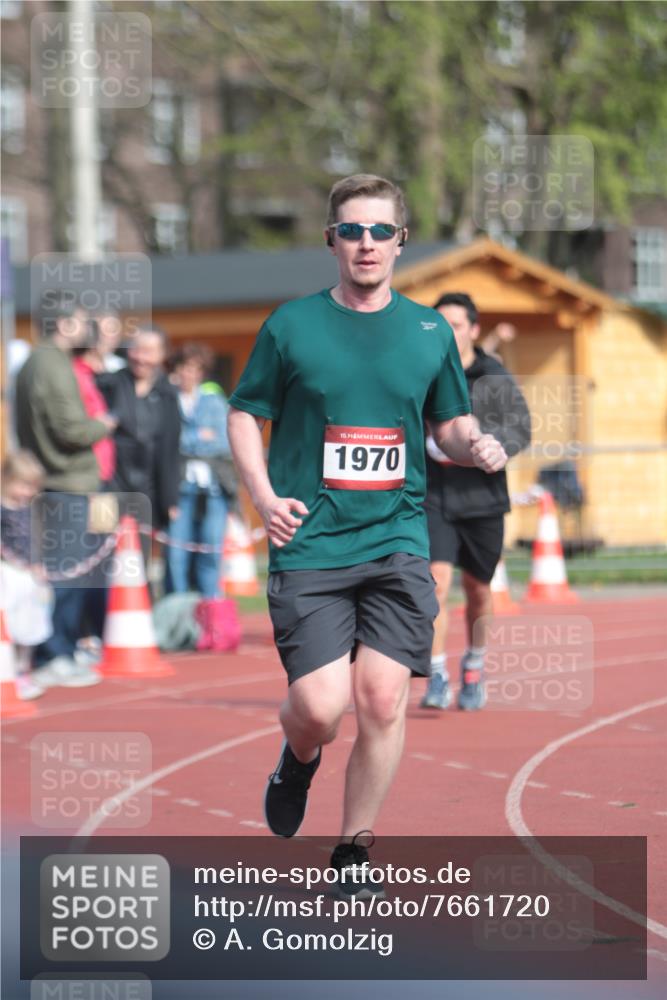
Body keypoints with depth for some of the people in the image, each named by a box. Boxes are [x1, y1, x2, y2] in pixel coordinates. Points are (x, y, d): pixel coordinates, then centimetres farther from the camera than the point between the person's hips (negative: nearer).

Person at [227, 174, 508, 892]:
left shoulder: (430, 332, 8)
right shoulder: (291, 326, 2)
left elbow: (450, 424, 19)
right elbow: (244, 415, 10)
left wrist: (476, 446, -4)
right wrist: (264, 497, -4)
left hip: (397, 542, 2)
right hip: (309, 545, -2)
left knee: (383, 700, -9)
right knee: (319, 709, -11)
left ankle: (353, 848, 11)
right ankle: (298, 758, 27)